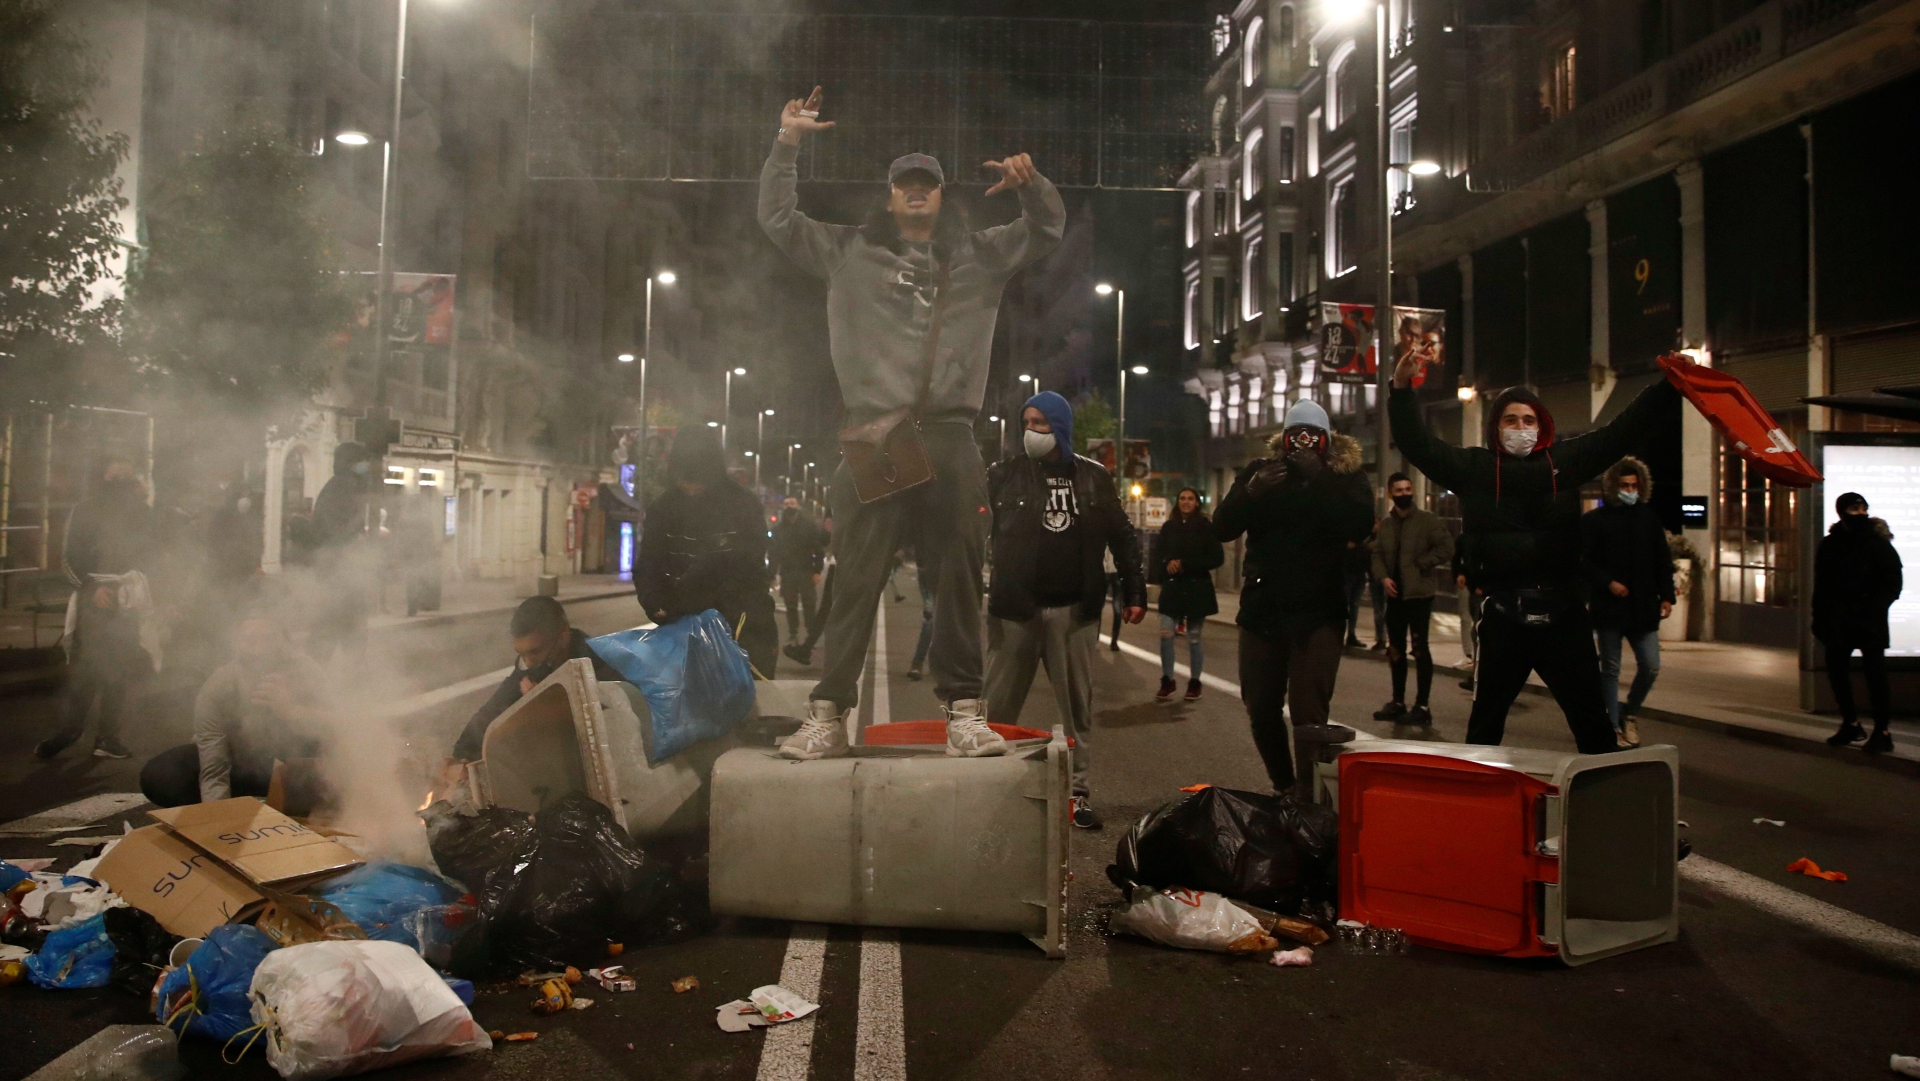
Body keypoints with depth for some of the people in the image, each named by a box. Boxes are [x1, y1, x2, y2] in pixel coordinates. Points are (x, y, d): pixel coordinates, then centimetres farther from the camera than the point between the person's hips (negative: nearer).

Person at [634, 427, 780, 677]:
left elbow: (747, 566, -13)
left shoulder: (743, 505, -6)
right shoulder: (663, 508, 4)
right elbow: (647, 567, 0)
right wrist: (655, 603, -22)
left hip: (744, 628, -3)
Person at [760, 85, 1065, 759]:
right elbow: (777, 219, 13)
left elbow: (1049, 230, 18)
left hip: (950, 439, 1)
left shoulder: (978, 256, 19)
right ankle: (829, 715, 1)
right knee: (856, 580, -3)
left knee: (958, 581, 1)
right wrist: (787, 144, 4)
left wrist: (1032, 185, -2)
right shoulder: (850, 252, 16)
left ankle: (963, 713, 6)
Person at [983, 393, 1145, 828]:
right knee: (998, 708, 3)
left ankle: (1078, 792, 20)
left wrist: (1135, 592, 4)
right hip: (1015, 609, -1)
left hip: (1075, 610, 2)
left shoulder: (1094, 477, 6)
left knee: (1077, 707, 9)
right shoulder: (1004, 475, 1)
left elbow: (1122, 537, 9)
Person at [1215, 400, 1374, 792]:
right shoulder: (1260, 470, 6)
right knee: (1261, 709, 9)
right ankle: (1283, 788, 30)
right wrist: (1252, 491, -21)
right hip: (1262, 609, 3)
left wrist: (1319, 478, -25)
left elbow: (1361, 525, -19)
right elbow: (1222, 528, -4)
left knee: (1308, 712, -14)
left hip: (1318, 611, -3)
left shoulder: (1347, 476, 0)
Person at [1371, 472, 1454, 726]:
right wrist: (1383, 577, -7)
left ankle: (1422, 706, 1)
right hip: (1395, 594, 6)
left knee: (1419, 648, -5)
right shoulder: (1385, 523, 10)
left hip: (1419, 593, -6)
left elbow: (1446, 547, -12)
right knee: (1395, 649, 12)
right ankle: (1398, 702, 23)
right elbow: (1378, 554, 10)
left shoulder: (1427, 519, -6)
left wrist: (1420, 566, -13)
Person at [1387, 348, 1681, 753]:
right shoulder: (1474, 466, 3)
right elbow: (1418, 444, -2)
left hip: (1563, 612, 1)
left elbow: (1623, 429, 8)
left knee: (1591, 717, 11)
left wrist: (1670, 386, 1)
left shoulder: (1565, 460, 6)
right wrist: (1402, 390, -12)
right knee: (1486, 717, 14)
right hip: (1502, 616, -1)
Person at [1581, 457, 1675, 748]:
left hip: (1643, 607, 3)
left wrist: (1666, 596, 3)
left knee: (1650, 667, 2)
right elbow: (1584, 562, -6)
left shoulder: (1649, 518, 8)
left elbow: (1663, 561, 11)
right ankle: (1613, 727, 14)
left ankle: (1627, 713, 27)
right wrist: (1607, 584, -16)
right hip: (1608, 607, -3)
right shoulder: (1594, 520, -3)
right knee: (1610, 669, 5)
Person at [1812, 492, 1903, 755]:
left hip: (1869, 619, -5)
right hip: (1839, 620, 5)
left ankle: (1882, 732, -1)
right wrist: (1820, 618, 7)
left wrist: (1875, 607, -17)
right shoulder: (1830, 544, 9)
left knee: (1875, 674, -5)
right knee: (1836, 669, 9)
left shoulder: (1878, 543, -3)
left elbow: (1892, 583, -4)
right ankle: (1850, 724, 23)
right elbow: (1821, 586, 12)